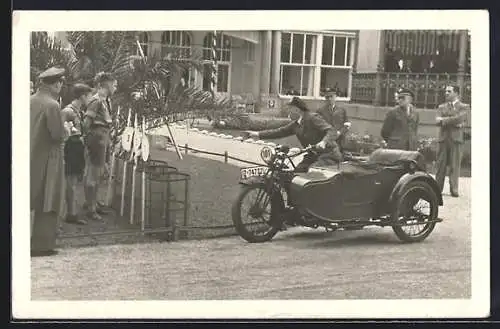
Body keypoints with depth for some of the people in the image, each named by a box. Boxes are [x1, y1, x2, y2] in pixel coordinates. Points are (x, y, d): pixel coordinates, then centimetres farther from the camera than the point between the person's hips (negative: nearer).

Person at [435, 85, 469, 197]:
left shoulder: (464, 107, 7)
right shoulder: (441, 107, 17)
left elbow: (459, 119, -12)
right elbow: (438, 121, 1)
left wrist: (444, 120, -6)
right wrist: (453, 121, -10)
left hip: (456, 139, -3)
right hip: (443, 138, 3)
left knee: (455, 165, -5)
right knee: (441, 164, 1)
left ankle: (454, 190, -4)